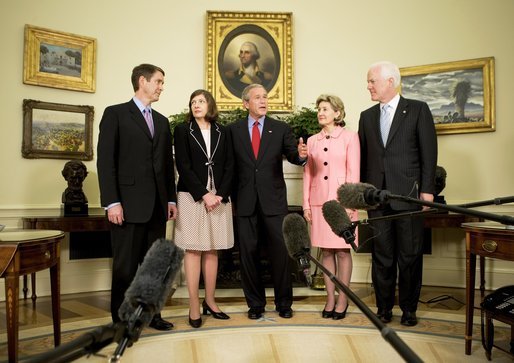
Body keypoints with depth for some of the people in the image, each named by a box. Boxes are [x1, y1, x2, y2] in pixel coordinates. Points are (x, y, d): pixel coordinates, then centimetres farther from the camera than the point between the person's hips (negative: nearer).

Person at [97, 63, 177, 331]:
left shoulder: (162, 121, 17)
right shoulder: (115, 113, 0)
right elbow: (105, 161, -8)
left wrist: (171, 199, 11)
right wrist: (112, 202, -15)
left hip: (157, 205, 6)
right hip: (128, 204, -5)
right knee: (126, 265, 2)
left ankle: (151, 313, 22)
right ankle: (121, 320, 16)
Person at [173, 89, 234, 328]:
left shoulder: (222, 132, 12)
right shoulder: (183, 130, 4)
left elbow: (229, 167, 7)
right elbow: (183, 167, -5)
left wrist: (220, 194, -7)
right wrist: (204, 194, -13)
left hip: (219, 197, 3)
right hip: (192, 197, -3)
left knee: (212, 251, 7)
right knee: (193, 250, -1)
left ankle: (210, 301, 16)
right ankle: (194, 306, 4)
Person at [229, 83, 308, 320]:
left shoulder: (281, 129, 6)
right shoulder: (233, 130, 6)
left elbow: (292, 155, -2)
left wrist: (300, 155, -25)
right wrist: (230, 195, -3)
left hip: (273, 200, 0)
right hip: (245, 201, 1)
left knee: (280, 251, 3)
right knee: (248, 252, 7)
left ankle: (283, 302, 20)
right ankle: (255, 303, 24)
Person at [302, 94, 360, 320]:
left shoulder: (349, 137, 0)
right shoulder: (312, 141, 11)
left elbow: (354, 172, -4)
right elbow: (307, 174, 10)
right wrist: (306, 204, 5)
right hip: (319, 201, 4)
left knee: (342, 251, 2)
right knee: (326, 251, 8)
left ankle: (342, 299, 15)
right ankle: (330, 297, 18)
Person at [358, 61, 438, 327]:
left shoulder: (417, 110, 2)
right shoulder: (367, 116, 13)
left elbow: (429, 152, -2)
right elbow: (362, 156, 11)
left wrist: (427, 189, -8)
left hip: (408, 194, -3)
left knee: (410, 255, 5)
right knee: (381, 255, 9)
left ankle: (409, 308, 20)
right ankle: (384, 307, 21)